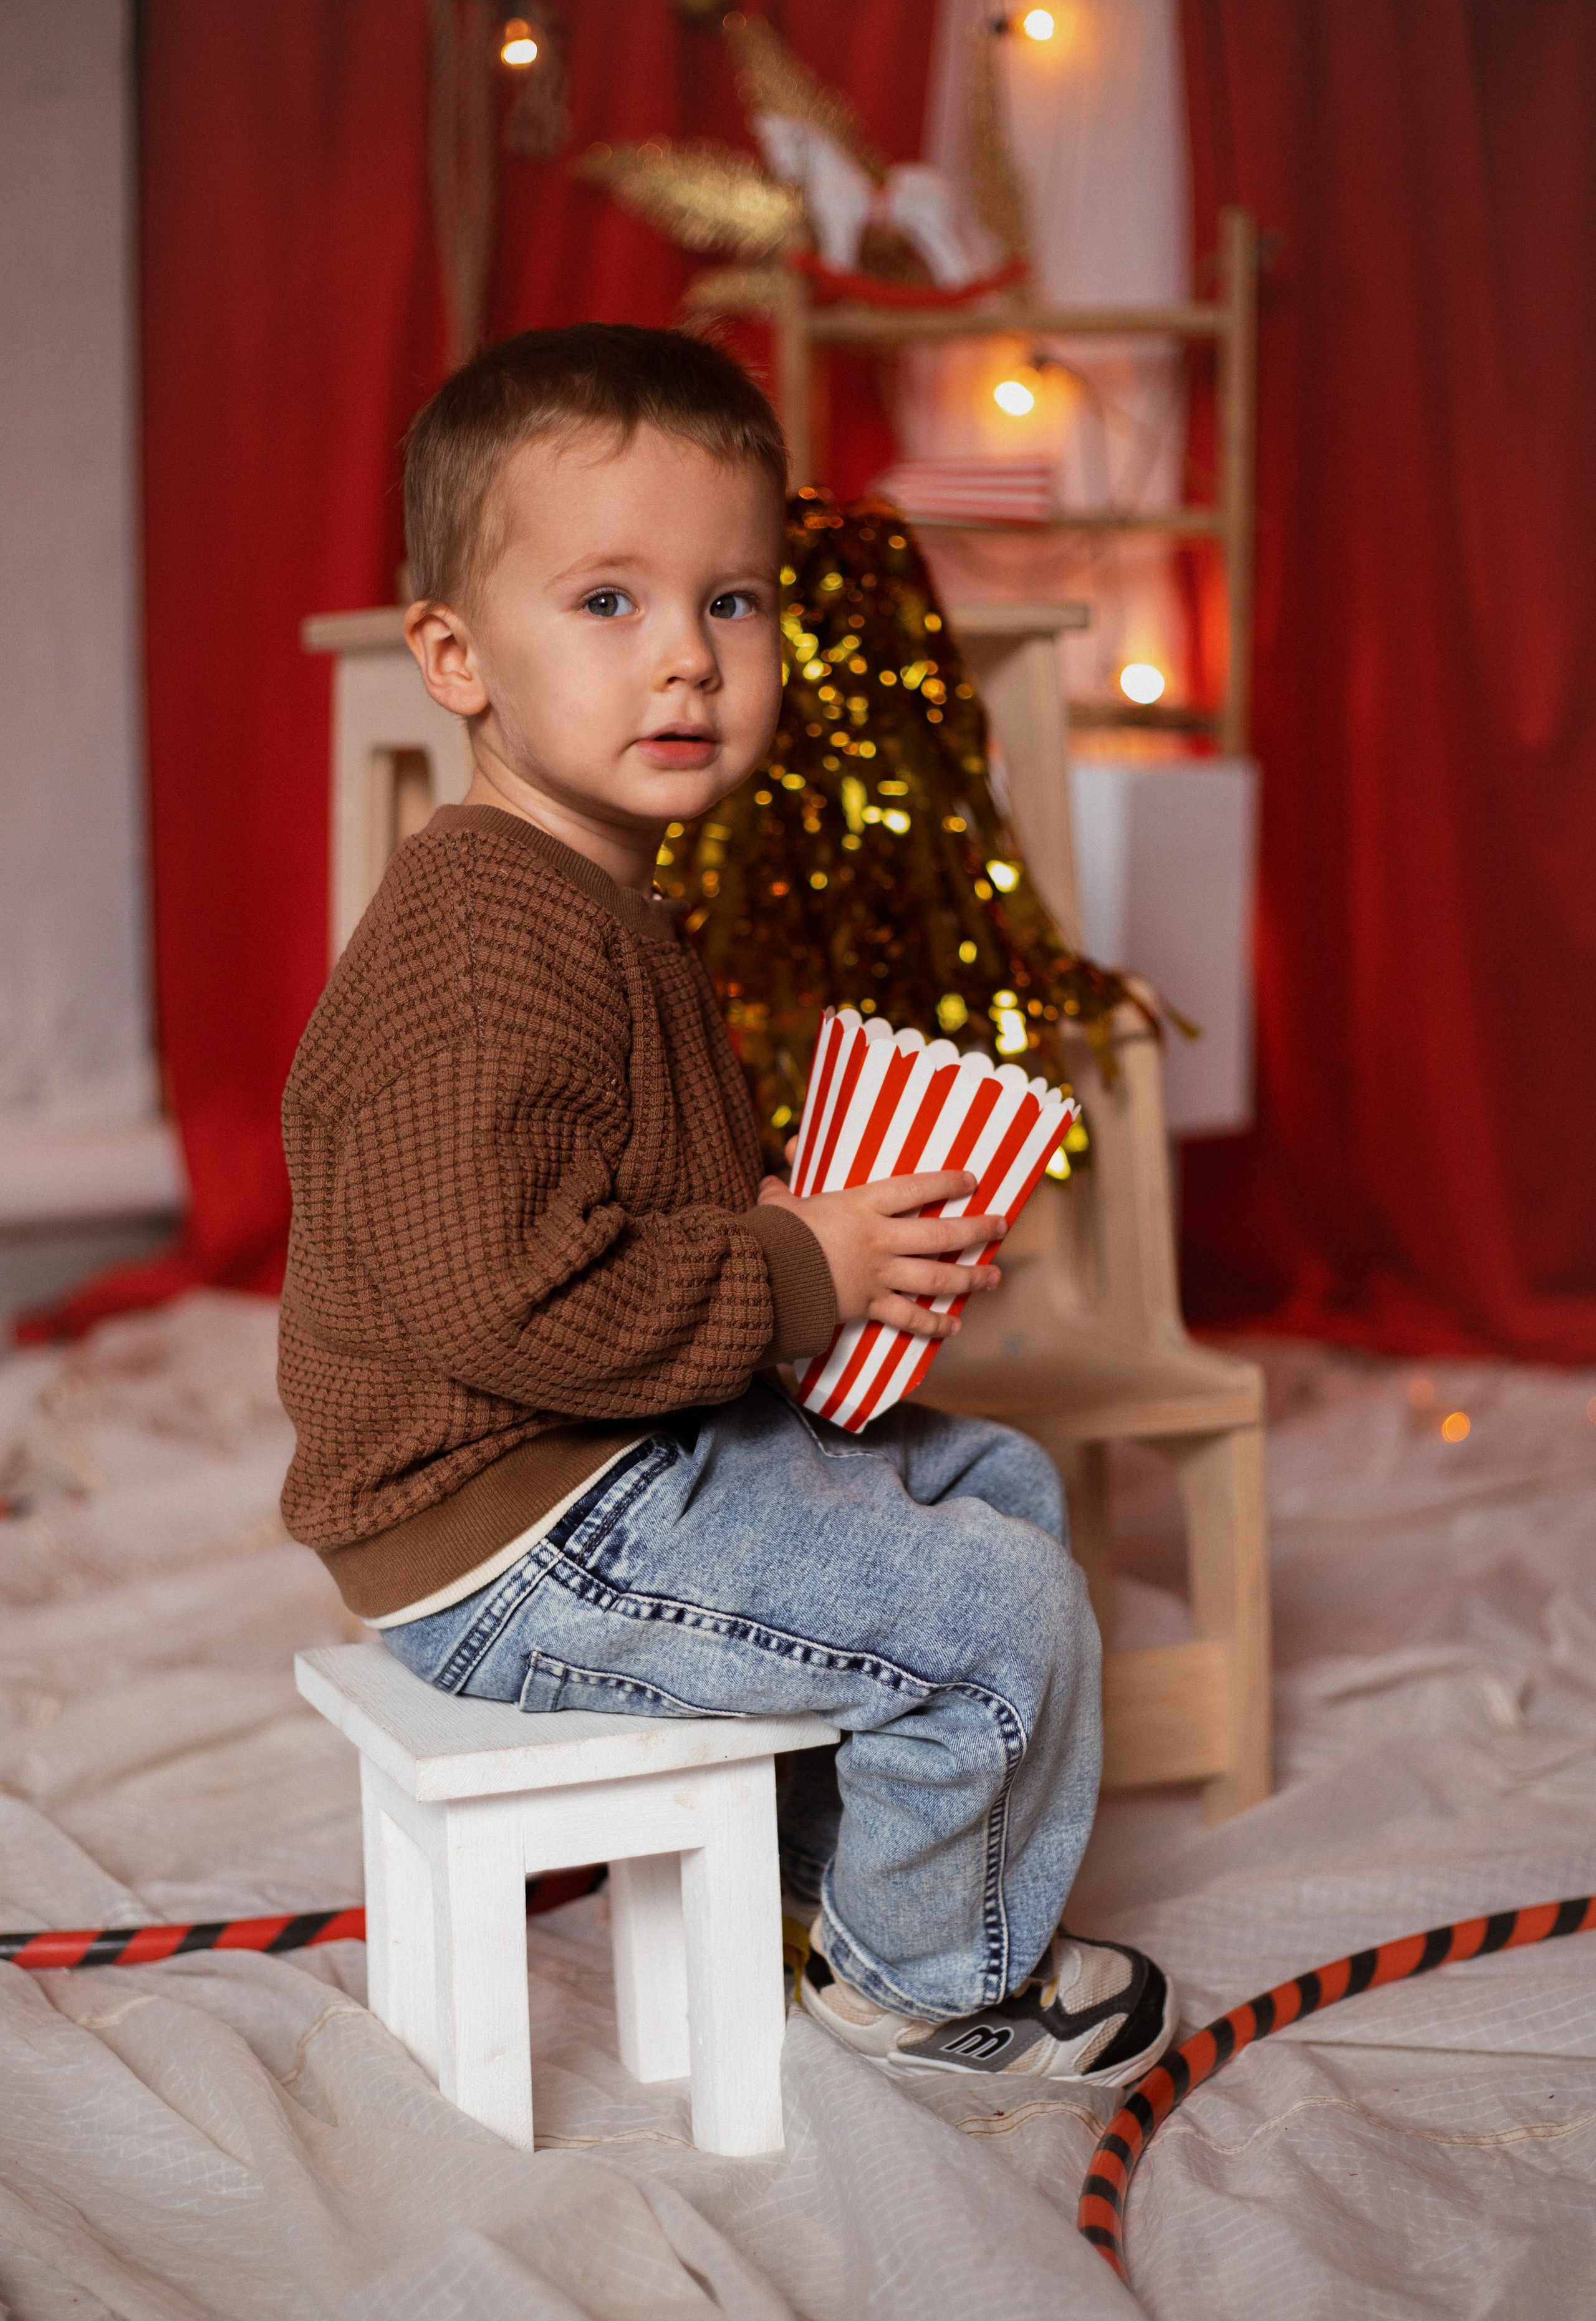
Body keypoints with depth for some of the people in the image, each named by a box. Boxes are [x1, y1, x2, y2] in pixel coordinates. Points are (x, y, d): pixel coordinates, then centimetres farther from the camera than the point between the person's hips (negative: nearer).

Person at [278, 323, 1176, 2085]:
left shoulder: (599, 912, 12)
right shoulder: (490, 950, -25)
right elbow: (503, 1294, -33)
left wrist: (839, 1242, 4)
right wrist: (804, 1275, -21)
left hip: (634, 1458, 11)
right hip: (514, 1553, -11)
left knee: (997, 1485, 20)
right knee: (1001, 1612, -11)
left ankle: (842, 1850, 32)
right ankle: (932, 1973, 15)